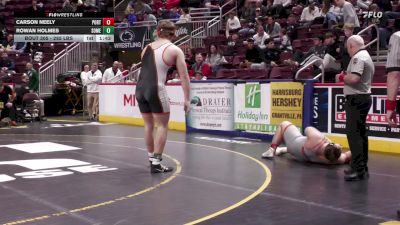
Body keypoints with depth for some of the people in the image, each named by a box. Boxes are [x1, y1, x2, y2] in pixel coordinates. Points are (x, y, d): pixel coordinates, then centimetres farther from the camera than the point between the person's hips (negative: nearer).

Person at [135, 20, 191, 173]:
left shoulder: (147, 47, 16)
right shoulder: (175, 50, 1)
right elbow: (184, 76, -2)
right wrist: (186, 99, 0)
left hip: (140, 88, 6)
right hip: (155, 89, -6)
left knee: (149, 125, 18)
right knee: (162, 125, 6)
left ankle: (152, 158, 29)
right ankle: (156, 163, 2)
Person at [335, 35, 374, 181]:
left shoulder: (358, 58, -13)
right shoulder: (367, 57, 20)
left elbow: (354, 78, -26)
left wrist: (341, 77, -8)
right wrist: (345, 77, 12)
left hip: (356, 99, -11)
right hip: (364, 97, 11)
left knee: (353, 133, -12)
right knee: (360, 133, 14)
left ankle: (358, 169, -16)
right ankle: (362, 167, 19)